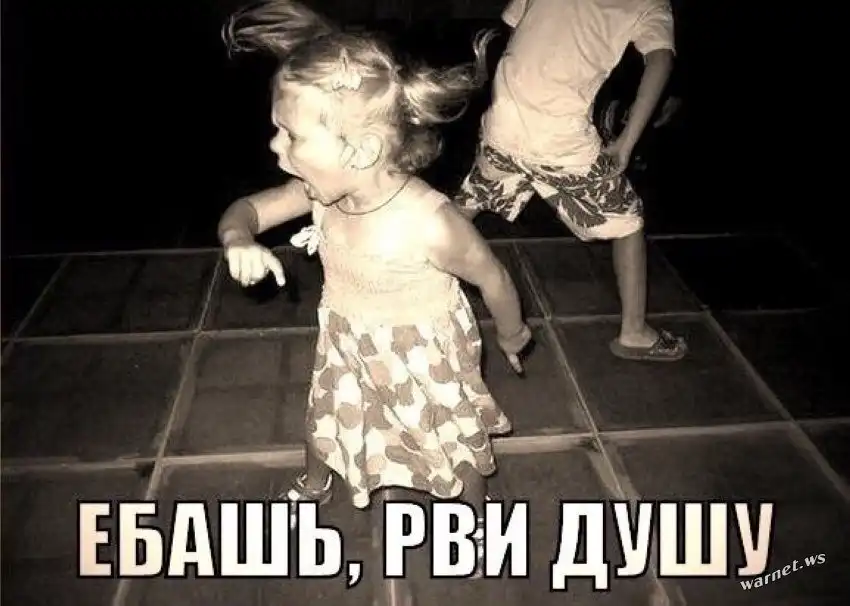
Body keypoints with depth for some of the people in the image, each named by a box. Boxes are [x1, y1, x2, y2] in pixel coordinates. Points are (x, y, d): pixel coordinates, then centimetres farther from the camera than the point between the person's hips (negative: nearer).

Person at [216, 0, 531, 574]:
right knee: (326, 418, 30)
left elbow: (493, 277, -21)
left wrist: (512, 335, -2)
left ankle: (480, 515, 53)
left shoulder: (431, 223, -39)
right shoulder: (322, 191, -22)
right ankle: (316, 484, 64)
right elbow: (244, 209, -8)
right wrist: (239, 239, -33)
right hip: (348, 346, 6)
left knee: (460, 441, 20)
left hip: (425, 354, -5)